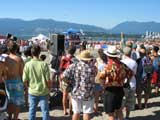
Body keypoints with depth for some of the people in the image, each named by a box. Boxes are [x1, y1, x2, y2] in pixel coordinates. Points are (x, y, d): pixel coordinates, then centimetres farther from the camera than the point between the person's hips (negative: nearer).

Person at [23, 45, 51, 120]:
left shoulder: (27, 64, -9)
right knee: (45, 110, 10)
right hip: (44, 92, -1)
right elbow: (48, 80, -12)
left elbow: (25, 80, -6)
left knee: (32, 110, 16)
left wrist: (28, 88, 13)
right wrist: (49, 88, 6)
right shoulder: (44, 64, -14)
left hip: (32, 92, 2)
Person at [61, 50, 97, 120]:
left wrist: (71, 81, 4)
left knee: (76, 112, 15)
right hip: (88, 95, -2)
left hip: (76, 93, 2)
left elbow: (63, 76, -13)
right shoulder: (93, 67, -10)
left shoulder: (73, 66, -9)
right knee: (86, 113, 10)